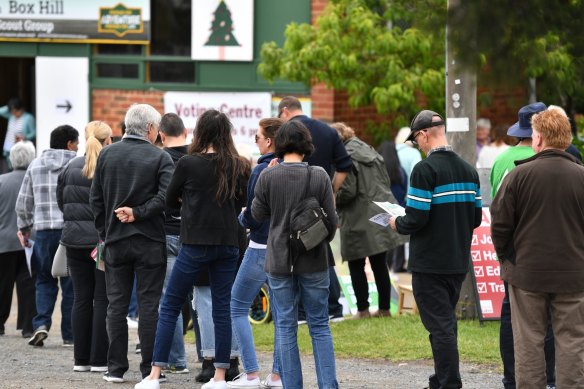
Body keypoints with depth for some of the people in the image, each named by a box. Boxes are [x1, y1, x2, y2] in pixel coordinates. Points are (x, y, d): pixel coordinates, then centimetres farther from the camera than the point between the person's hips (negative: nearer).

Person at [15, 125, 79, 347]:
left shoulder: (35, 166, 10)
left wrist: (24, 227, 26)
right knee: (70, 283, 5)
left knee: (45, 280, 14)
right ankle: (69, 335, 7)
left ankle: (41, 323, -7)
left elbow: (23, 202, 14)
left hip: (44, 230, 2)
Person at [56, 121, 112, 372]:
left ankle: (81, 359, 10)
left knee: (81, 299, 9)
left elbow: (60, 201, 13)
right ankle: (100, 360, -3)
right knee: (103, 299, 0)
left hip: (75, 239, 4)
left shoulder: (71, 167, 5)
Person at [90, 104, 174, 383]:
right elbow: (166, 196, -17)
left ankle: (116, 368, 7)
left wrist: (104, 231, 12)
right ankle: (149, 369, 0)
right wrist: (138, 212, -11)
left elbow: (96, 198, 6)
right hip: (150, 242, -3)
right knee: (149, 305, 1)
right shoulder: (160, 158, -6)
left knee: (117, 305, 8)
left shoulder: (106, 154, 4)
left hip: (115, 241, 3)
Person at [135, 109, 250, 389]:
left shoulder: (188, 163, -8)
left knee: (170, 307, 4)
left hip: (196, 244, -3)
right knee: (222, 308, 9)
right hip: (228, 244, 4)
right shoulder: (237, 166, 1)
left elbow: (170, 200, 5)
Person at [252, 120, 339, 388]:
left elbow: (258, 214, 3)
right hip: (313, 261, 0)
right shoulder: (319, 176, -8)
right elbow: (331, 220, -3)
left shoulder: (267, 177, -10)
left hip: (279, 261, 0)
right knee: (319, 326, 9)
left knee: (285, 327, 7)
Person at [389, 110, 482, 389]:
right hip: (459, 262, 7)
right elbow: (475, 217, 11)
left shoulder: (425, 170, -16)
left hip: (430, 264, -7)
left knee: (440, 327, -4)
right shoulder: (468, 170, 8)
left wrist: (397, 224, 0)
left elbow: (416, 219, -20)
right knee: (446, 323, 17)